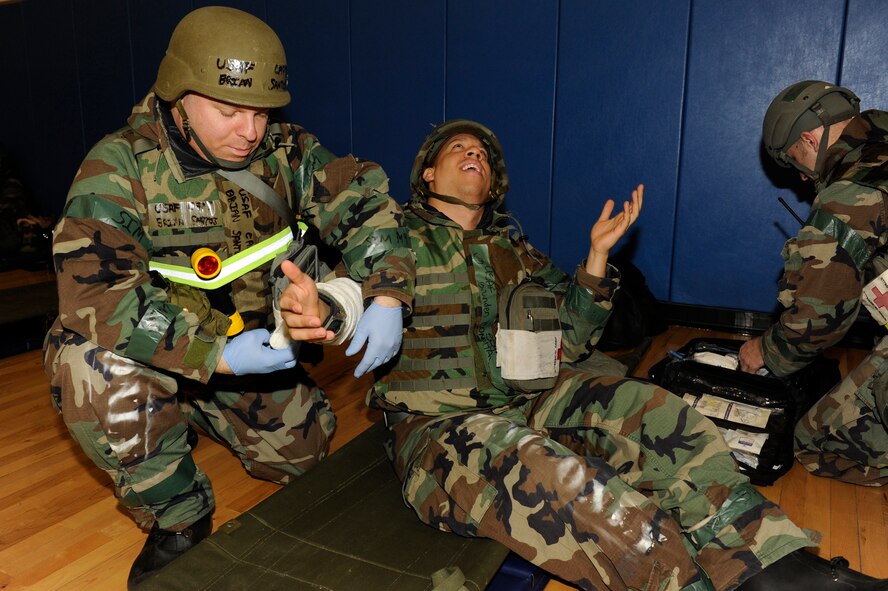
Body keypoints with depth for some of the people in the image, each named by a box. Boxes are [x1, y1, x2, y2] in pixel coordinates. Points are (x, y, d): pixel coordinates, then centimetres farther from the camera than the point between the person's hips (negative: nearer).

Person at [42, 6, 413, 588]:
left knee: (301, 453, 3)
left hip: (253, 344, 4)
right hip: (152, 352, -3)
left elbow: (363, 198, -9)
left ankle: (195, 412, 32)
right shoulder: (120, 164, -21)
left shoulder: (284, 152, -9)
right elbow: (93, 290, -30)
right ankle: (179, 517, -9)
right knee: (95, 367, -35)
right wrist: (216, 355, -38)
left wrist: (387, 298, -25)